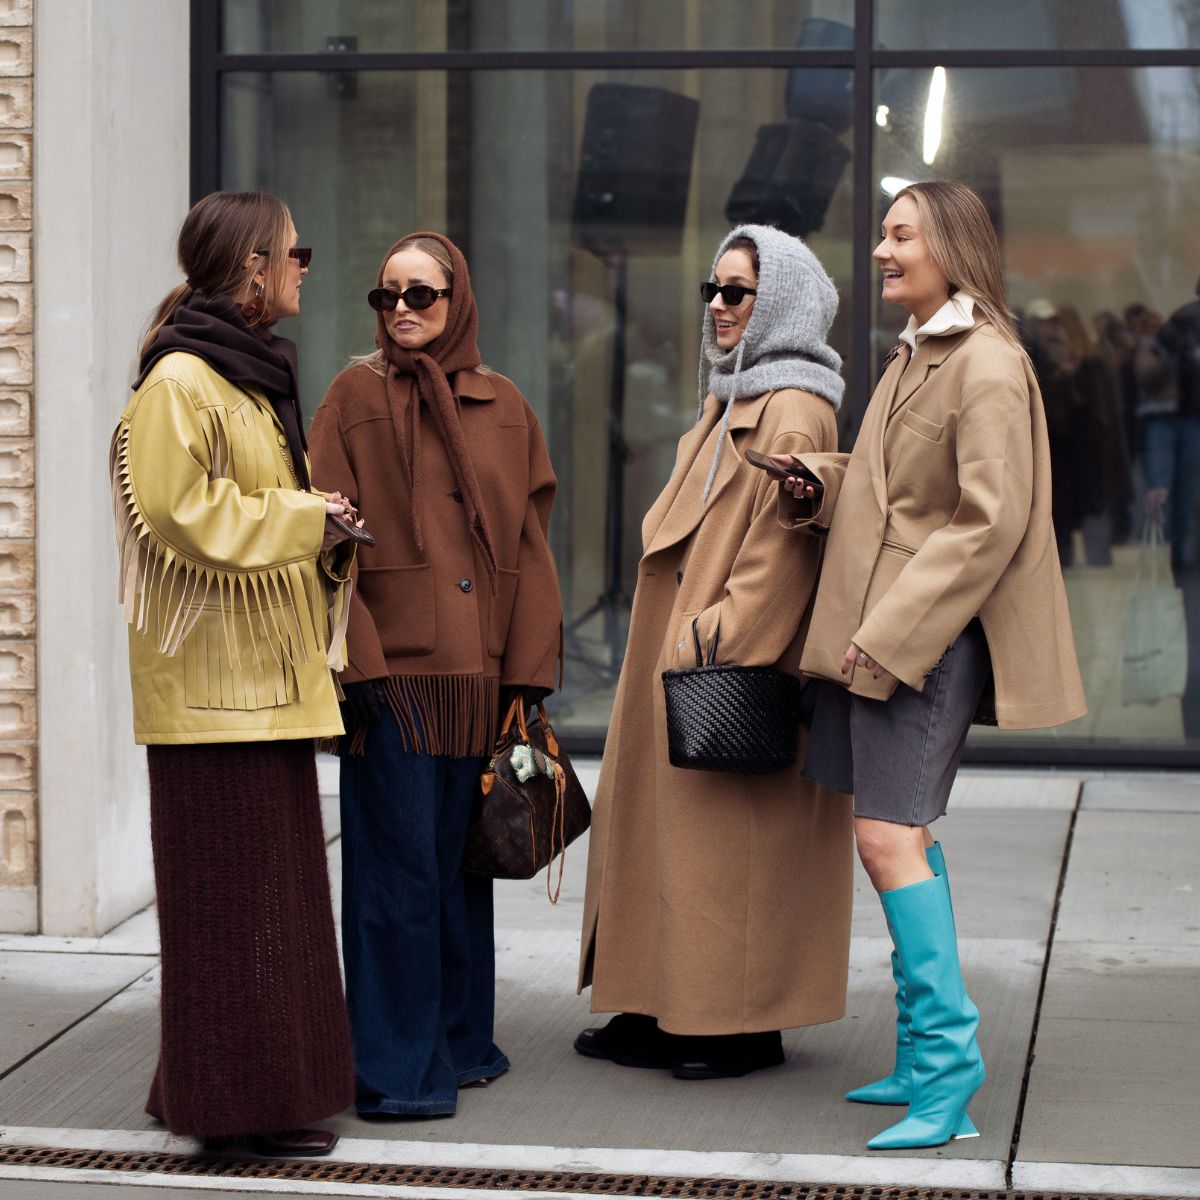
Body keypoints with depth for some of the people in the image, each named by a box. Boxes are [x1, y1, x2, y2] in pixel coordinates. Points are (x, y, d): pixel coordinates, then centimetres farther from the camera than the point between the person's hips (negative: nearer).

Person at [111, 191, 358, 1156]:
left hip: (267, 674, 10)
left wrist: (319, 527, 9)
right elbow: (177, 511, -22)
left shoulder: (253, 373, 19)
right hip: (214, 678, -10)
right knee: (231, 888, -5)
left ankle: (274, 1075, 21)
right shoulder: (181, 380, -13)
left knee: (274, 883, 13)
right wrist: (303, 519, -14)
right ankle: (239, 1101, 2)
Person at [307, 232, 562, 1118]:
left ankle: (459, 1041, 22)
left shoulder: (505, 408, 13)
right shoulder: (356, 398, 2)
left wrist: (529, 672, 3)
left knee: (462, 857, 11)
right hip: (394, 669, -4)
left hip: (478, 673, 4)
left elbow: (530, 545, 12)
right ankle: (396, 1068, 2)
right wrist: (356, 661, -13)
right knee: (399, 865, -4)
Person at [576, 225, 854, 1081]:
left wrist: (722, 644, -21)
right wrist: (687, 638, 16)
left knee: (737, 836, -4)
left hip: (744, 663, -10)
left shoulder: (793, 412, -14)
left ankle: (750, 1026, 4)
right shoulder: (735, 401, 17)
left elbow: (782, 548, -20)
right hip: (686, 653, 10)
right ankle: (670, 1012, 18)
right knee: (671, 821, 11)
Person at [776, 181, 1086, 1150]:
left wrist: (889, 632, -20)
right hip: (882, 627, 10)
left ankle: (946, 1058, -10)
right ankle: (929, 1057, 20)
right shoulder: (915, 358, 17)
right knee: (904, 832, 12)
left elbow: (989, 523, -19)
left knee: (889, 835, -14)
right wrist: (820, 484, 4)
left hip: (935, 633, -10)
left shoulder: (987, 365, -13)